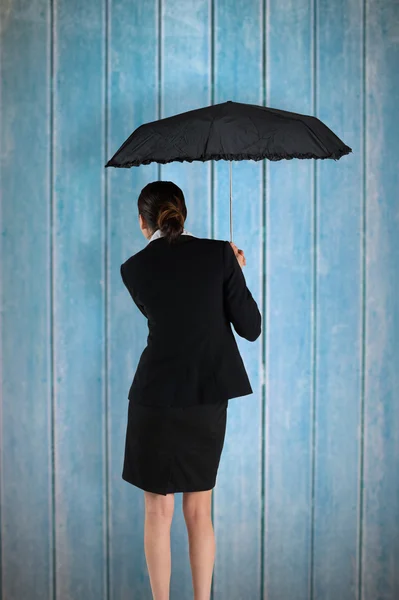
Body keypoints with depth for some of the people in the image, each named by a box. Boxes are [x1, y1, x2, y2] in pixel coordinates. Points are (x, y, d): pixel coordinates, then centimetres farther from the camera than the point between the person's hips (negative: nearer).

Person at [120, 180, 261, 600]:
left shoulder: (134, 268, -2)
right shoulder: (220, 254, -3)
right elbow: (250, 328, -1)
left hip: (157, 398, -1)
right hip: (208, 398, 2)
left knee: (158, 512, 9)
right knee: (199, 511, 14)